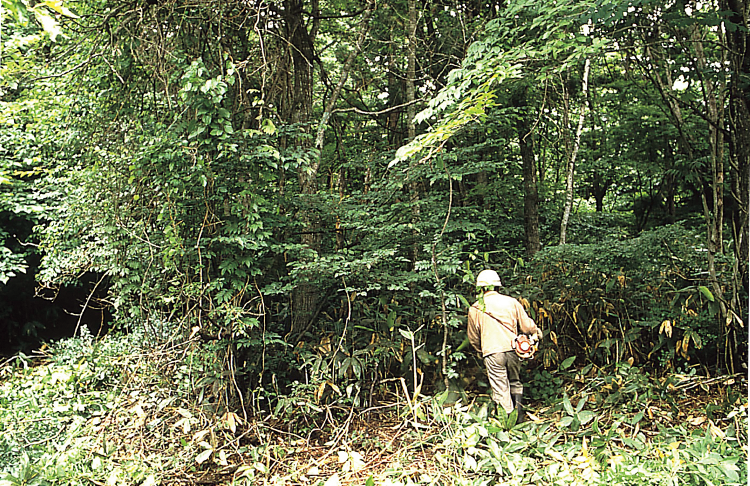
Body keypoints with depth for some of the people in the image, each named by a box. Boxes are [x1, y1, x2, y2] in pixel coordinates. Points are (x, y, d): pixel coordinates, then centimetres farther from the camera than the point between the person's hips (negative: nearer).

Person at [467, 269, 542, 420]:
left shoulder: (475, 309, 1)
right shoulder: (512, 302, 3)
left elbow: (473, 338, 11)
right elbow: (527, 325, 8)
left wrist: (481, 350, 30)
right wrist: (537, 333, 30)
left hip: (492, 353, -3)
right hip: (512, 349, 3)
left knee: (501, 390, 5)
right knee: (515, 383, 23)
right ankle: (519, 415, 26)